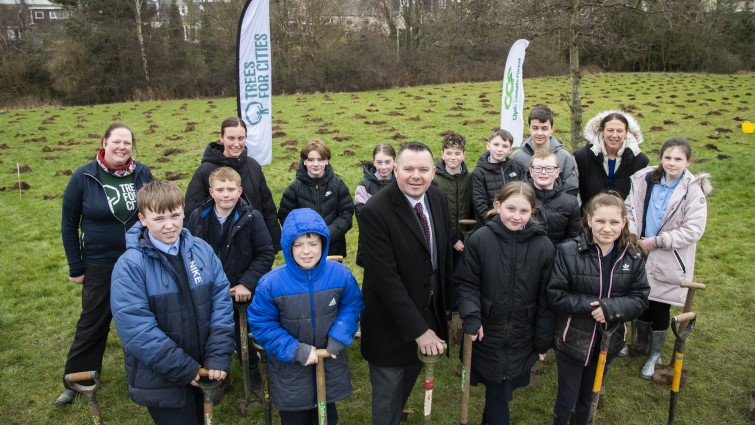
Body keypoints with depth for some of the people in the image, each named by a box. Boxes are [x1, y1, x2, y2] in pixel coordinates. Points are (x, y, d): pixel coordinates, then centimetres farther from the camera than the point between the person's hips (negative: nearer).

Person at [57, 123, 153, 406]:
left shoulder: (142, 173, -5)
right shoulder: (83, 177, -10)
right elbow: (69, 224, -2)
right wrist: (75, 268, -2)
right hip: (100, 266, -2)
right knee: (92, 325, 10)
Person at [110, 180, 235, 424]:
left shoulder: (202, 250, -3)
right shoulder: (130, 265, -16)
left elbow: (221, 301, -4)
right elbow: (136, 328, -20)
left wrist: (219, 356, -12)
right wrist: (183, 368, -18)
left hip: (203, 369, 4)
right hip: (161, 379, -4)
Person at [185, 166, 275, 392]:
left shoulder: (252, 217, -13)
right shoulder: (198, 217, -6)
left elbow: (266, 253, -11)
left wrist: (247, 283, -16)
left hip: (242, 294, -2)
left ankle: (253, 373, 39)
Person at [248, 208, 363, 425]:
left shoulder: (341, 274, -15)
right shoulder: (271, 283, -22)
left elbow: (352, 305, -1)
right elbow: (261, 324, -14)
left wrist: (339, 337, -15)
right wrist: (295, 350, -21)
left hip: (330, 364, 2)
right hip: (290, 369, -2)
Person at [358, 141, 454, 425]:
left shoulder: (438, 198, -3)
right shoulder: (375, 212, -25)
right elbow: (386, 278, -26)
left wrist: (447, 302, 12)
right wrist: (418, 329, -24)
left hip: (431, 309, 6)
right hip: (391, 321, -6)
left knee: (408, 379, 25)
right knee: (388, 393, 12)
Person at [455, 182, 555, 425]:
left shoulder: (544, 246, -9)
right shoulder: (479, 239, -13)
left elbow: (546, 299, -3)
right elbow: (465, 283, -5)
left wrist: (543, 341, 1)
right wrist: (471, 317, -19)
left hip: (522, 338, 1)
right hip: (487, 333, -1)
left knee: (505, 388, 16)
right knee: (496, 390, 12)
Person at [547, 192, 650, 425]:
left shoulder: (633, 256, -6)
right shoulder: (568, 251, -17)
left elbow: (640, 298, -6)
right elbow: (555, 295, -16)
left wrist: (611, 308, -23)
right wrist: (589, 306, -26)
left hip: (608, 341, 3)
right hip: (573, 340, -3)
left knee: (587, 397, 24)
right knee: (566, 398, 13)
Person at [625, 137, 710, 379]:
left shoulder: (693, 190, -13)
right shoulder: (645, 180, -4)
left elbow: (694, 230, -16)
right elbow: (629, 208, 3)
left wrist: (658, 241, -17)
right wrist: (632, 234, -11)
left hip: (668, 262, -3)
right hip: (640, 256, 3)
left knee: (660, 309, 7)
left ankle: (655, 355, 28)